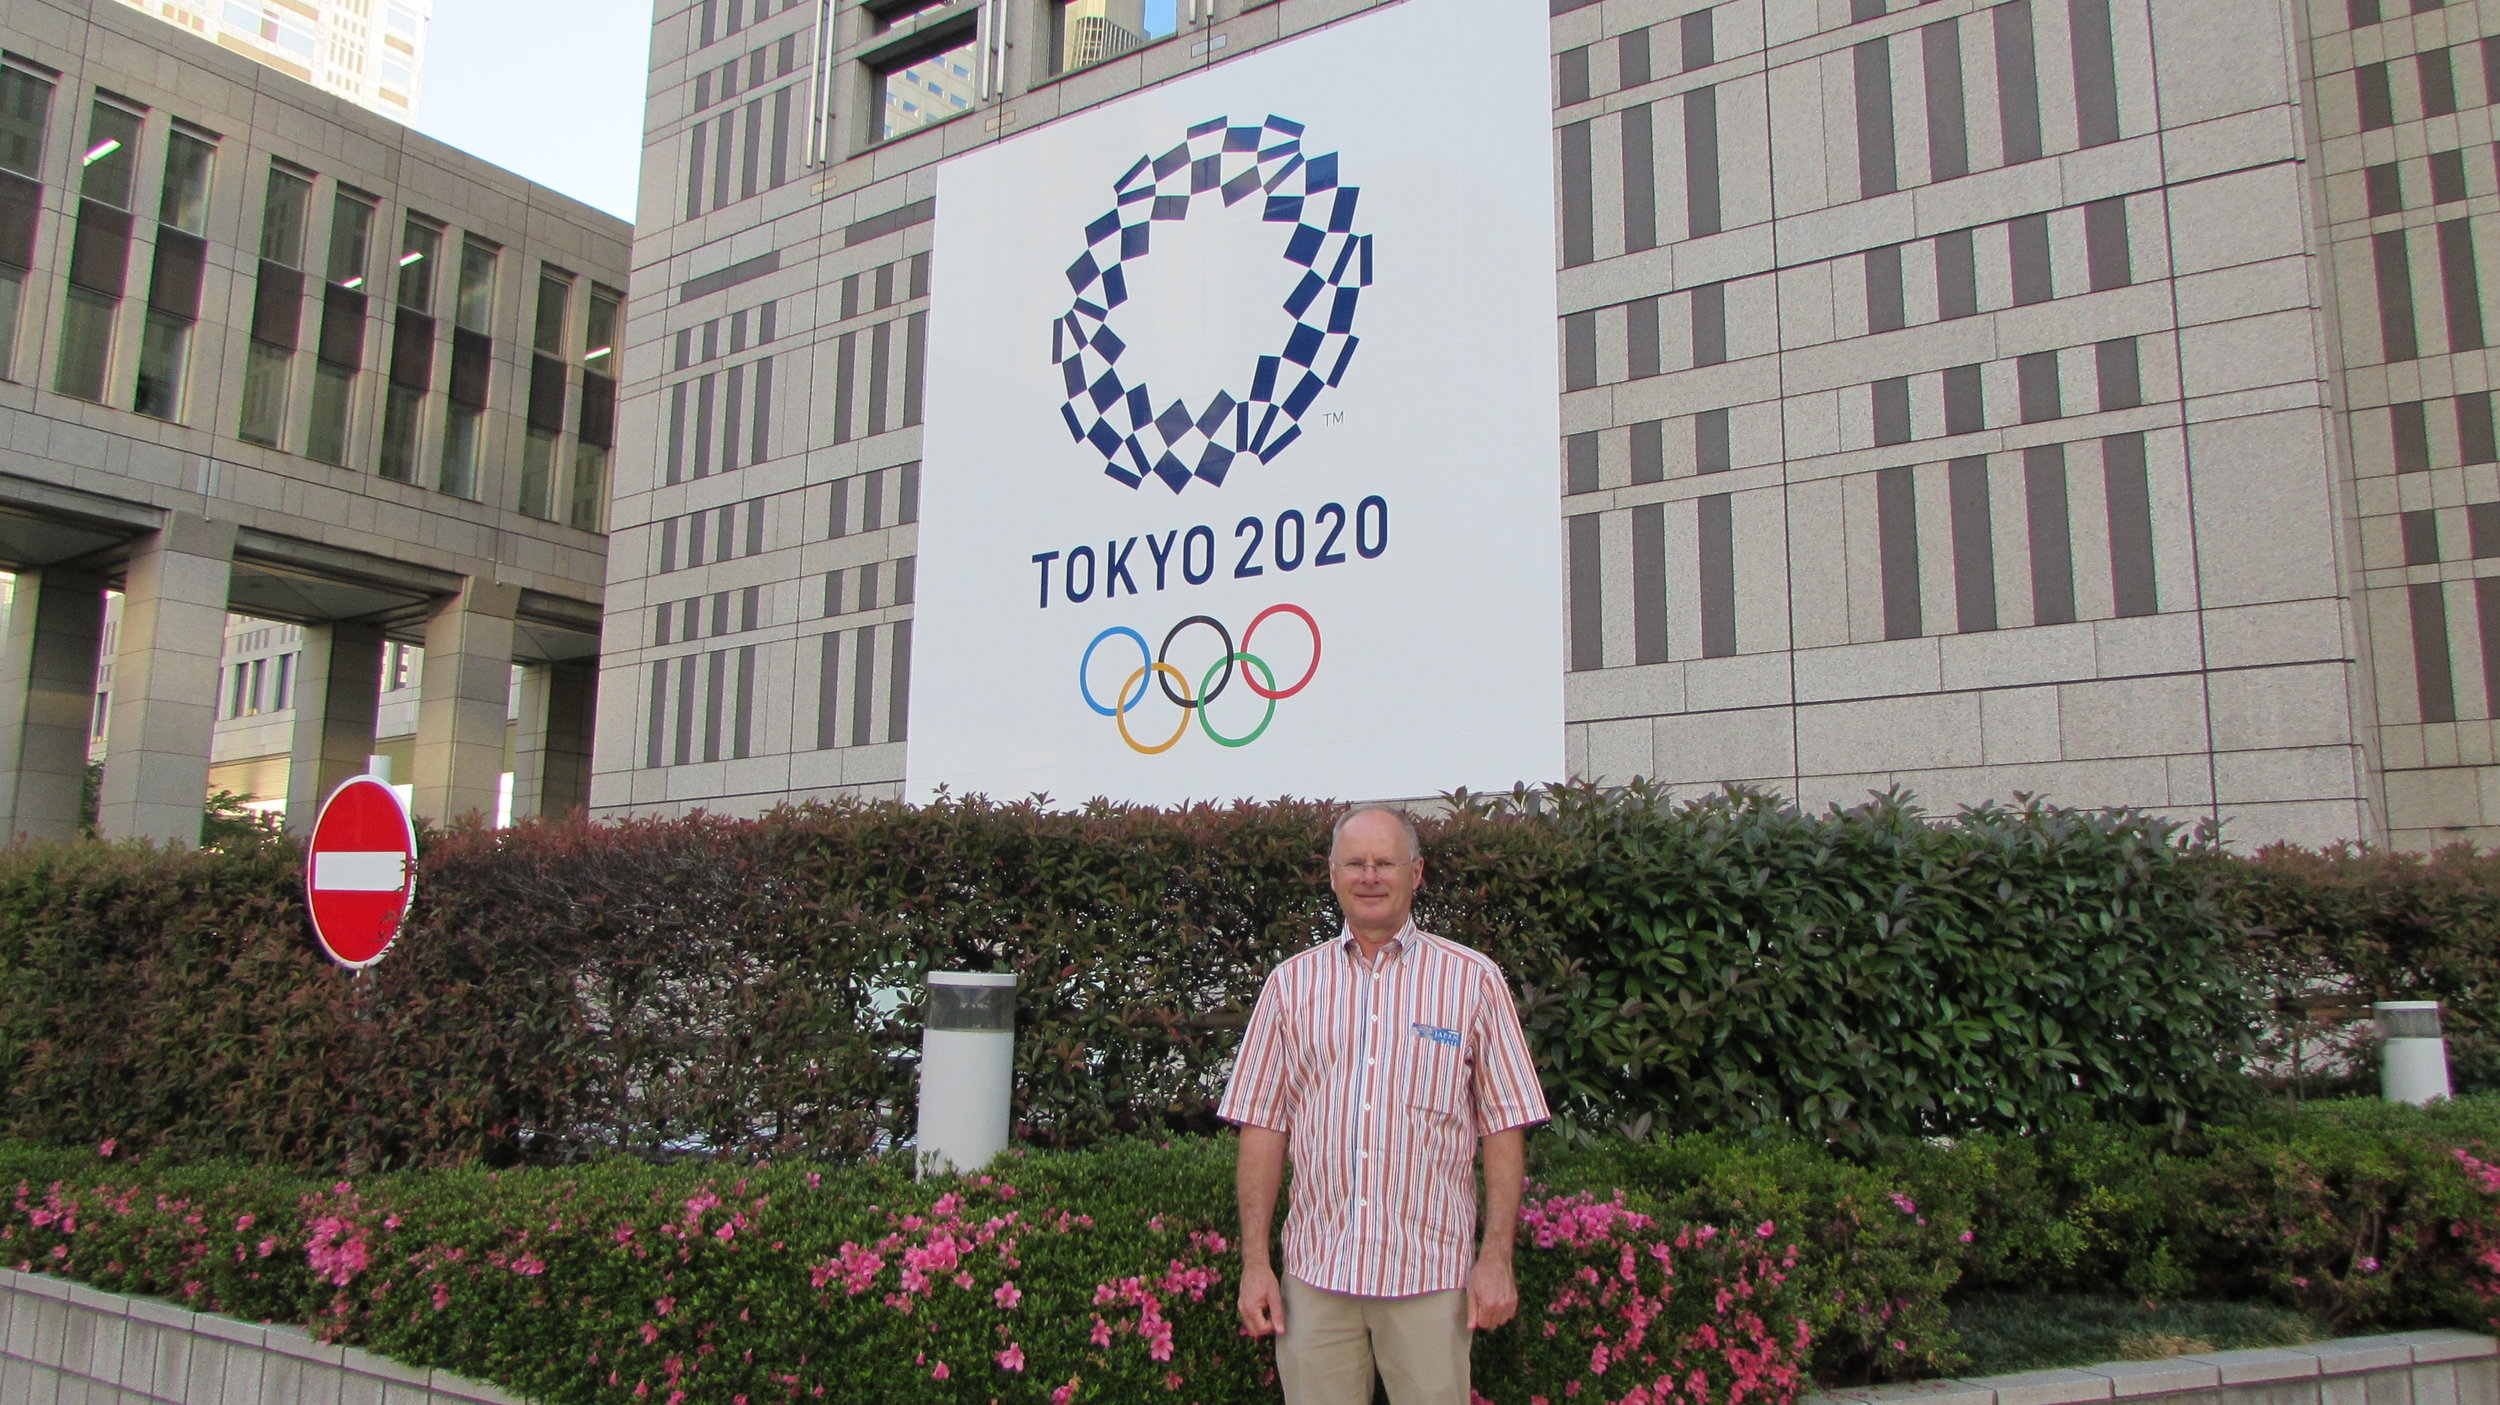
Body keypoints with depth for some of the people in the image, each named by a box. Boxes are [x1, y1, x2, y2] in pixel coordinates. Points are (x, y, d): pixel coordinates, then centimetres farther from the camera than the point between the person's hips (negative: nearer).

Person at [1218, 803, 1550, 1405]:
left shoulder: (1473, 980, 1)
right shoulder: (1292, 982, 5)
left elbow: (1505, 1127, 1)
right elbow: (1262, 1126, 5)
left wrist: (1496, 1257, -4)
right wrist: (1255, 1262, 1)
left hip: (1430, 1273, -1)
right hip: (1315, 1272, 2)